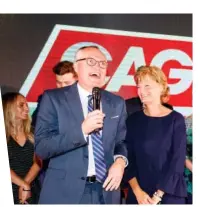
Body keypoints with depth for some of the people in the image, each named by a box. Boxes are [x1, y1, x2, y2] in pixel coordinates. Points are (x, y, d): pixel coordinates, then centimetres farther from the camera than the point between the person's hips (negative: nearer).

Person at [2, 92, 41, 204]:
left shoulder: (31, 136, 7)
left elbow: (37, 163, 0)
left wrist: (25, 184, -13)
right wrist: (24, 185, -12)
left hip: (32, 191, 3)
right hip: (10, 192, -3)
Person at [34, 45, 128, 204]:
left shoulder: (117, 103, 6)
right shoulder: (53, 98, -5)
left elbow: (121, 142, 12)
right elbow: (41, 147, -11)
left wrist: (120, 161, -9)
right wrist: (82, 130, -22)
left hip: (106, 190, 3)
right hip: (65, 190, -3)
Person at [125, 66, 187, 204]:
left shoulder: (176, 120, -5)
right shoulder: (133, 120, 2)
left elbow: (177, 162, -9)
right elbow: (129, 159, 0)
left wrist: (157, 196, -13)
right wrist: (137, 191, -11)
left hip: (170, 195, -2)